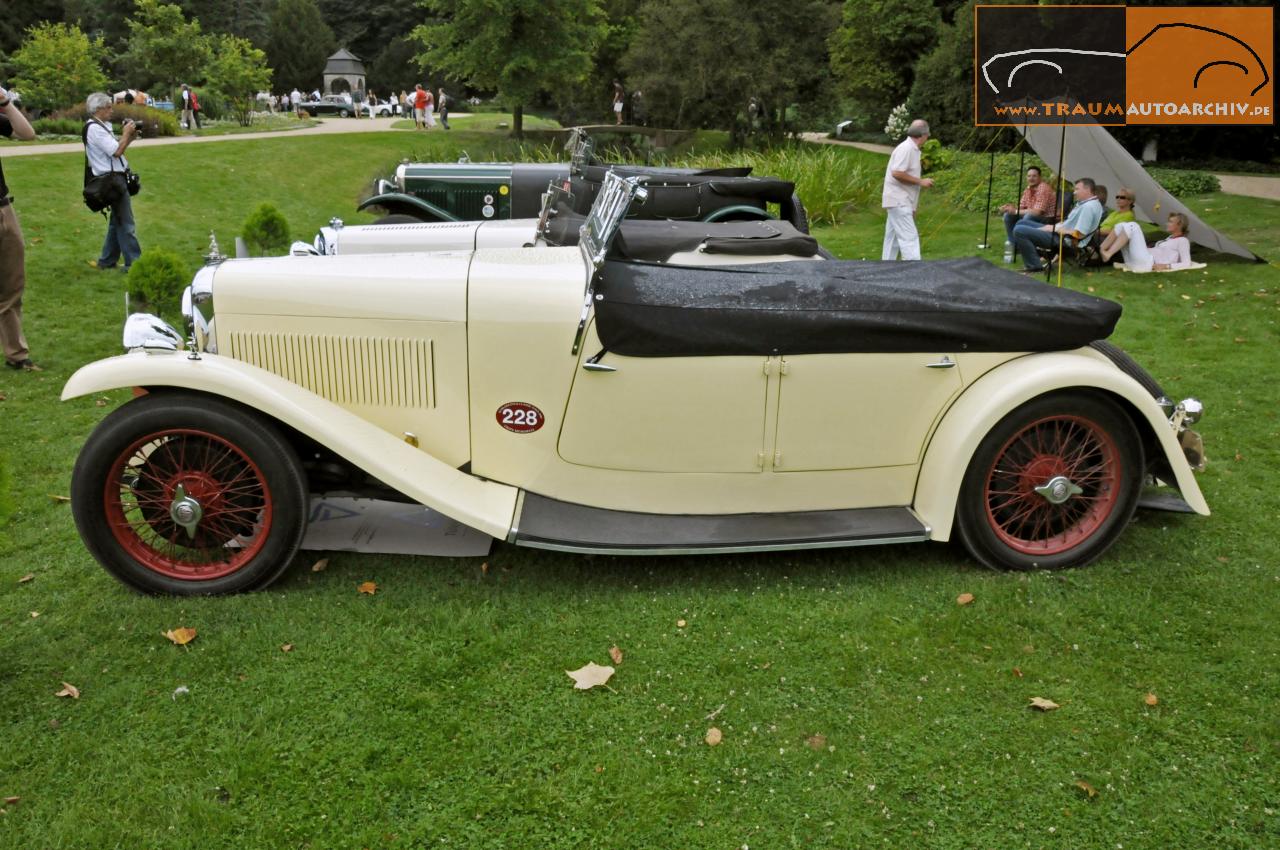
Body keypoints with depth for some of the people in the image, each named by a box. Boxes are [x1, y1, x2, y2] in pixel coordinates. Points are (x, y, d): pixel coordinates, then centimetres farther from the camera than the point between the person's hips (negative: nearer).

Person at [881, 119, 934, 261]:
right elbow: (897, 173, -24)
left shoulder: (912, 149, 15)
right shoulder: (906, 148, -15)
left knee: (893, 238, 13)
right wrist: (920, 181, -18)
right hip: (899, 202, -10)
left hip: (901, 201, 10)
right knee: (909, 237, -13)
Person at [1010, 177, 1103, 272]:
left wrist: (1054, 229, -14)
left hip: (1063, 239, -11)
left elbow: (1079, 234, -25)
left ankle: (1034, 266, -14)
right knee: (1022, 224, 18)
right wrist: (1053, 226, 7)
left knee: (1019, 231, -21)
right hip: (1059, 232, 11)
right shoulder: (1084, 202, 12)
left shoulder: (1088, 207, -21)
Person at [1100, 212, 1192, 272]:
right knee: (1122, 225, 0)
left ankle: (1108, 254, -24)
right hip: (1134, 262, 8)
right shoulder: (1170, 238, 30)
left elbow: (1187, 264, -5)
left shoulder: (1182, 241, 4)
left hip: (1146, 264, -8)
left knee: (1132, 226, -19)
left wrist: (1166, 266, -14)